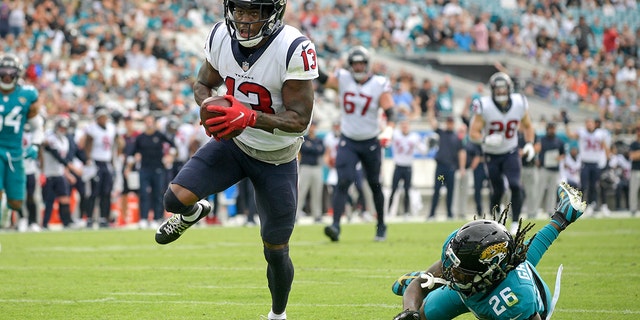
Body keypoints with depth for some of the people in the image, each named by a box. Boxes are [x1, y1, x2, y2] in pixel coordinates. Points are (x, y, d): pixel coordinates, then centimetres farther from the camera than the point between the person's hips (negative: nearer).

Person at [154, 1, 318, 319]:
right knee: (176, 198, -20)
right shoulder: (220, 37, -13)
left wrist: (249, 117, -41)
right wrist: (211, 109, -19)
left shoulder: (295, 50, -28)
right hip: (231, 145, 3)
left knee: (276, 252, 9)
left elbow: (300, 120, -26)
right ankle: (195, 212, 19)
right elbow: (203, 84, 5)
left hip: (276, 160, -3)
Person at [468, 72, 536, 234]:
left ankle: (515, 223, -8)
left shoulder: (519, 104, -11)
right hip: (491, 155, -1)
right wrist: (486, 140, -37)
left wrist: (529, 144, -7)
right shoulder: (484, 107, -20)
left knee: (515, 186, -18)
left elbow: (527, 126, 8)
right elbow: (473, 133, -17)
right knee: (498, 191, 4)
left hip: (511, 153, 1)